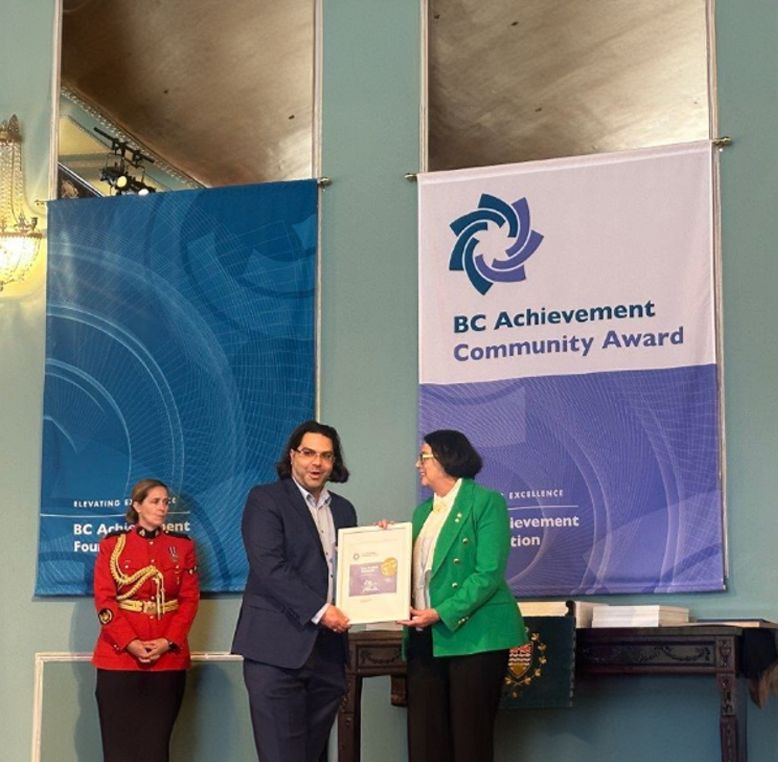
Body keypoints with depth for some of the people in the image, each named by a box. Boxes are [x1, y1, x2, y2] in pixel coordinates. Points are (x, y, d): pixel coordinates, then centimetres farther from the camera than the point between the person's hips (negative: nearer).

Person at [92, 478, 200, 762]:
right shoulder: (112, 544, 5)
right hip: (119, 656, -1)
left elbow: (190, 599, 4)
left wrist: (168, 641, -11)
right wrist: (130, 643, -14)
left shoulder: (182, 546, 9)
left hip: (168, 658, 1)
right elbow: (104, 600, -2)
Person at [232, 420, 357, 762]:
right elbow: (269, 567, -13)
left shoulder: (343, 509, 18)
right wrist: (318, 610, -18)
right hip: (278, 648, -6)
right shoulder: (265, 499, -1)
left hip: (329, 650, 6)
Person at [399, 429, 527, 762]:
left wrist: (441, 614, -19)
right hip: (424, 639, 7)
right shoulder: (423, 511, 18)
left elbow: (488, 574, -13)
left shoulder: (486, 502, -4)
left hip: (473, 634, -6)